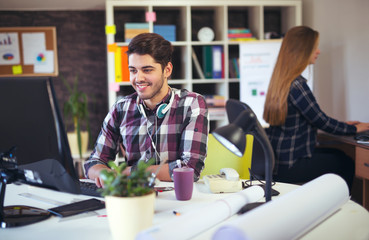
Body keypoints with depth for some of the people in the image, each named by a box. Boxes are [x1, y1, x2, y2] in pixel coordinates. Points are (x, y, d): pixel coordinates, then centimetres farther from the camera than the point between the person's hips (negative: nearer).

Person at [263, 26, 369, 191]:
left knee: (337, 155, 19)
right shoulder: (296, 84, -21)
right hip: (289, 166, -10)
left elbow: (312, 118, 18)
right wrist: (355, 129, 0)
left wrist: (342, 125, 20)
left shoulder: (281, 79, 9)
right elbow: (322, 122, -15)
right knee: (347, 165, 1)